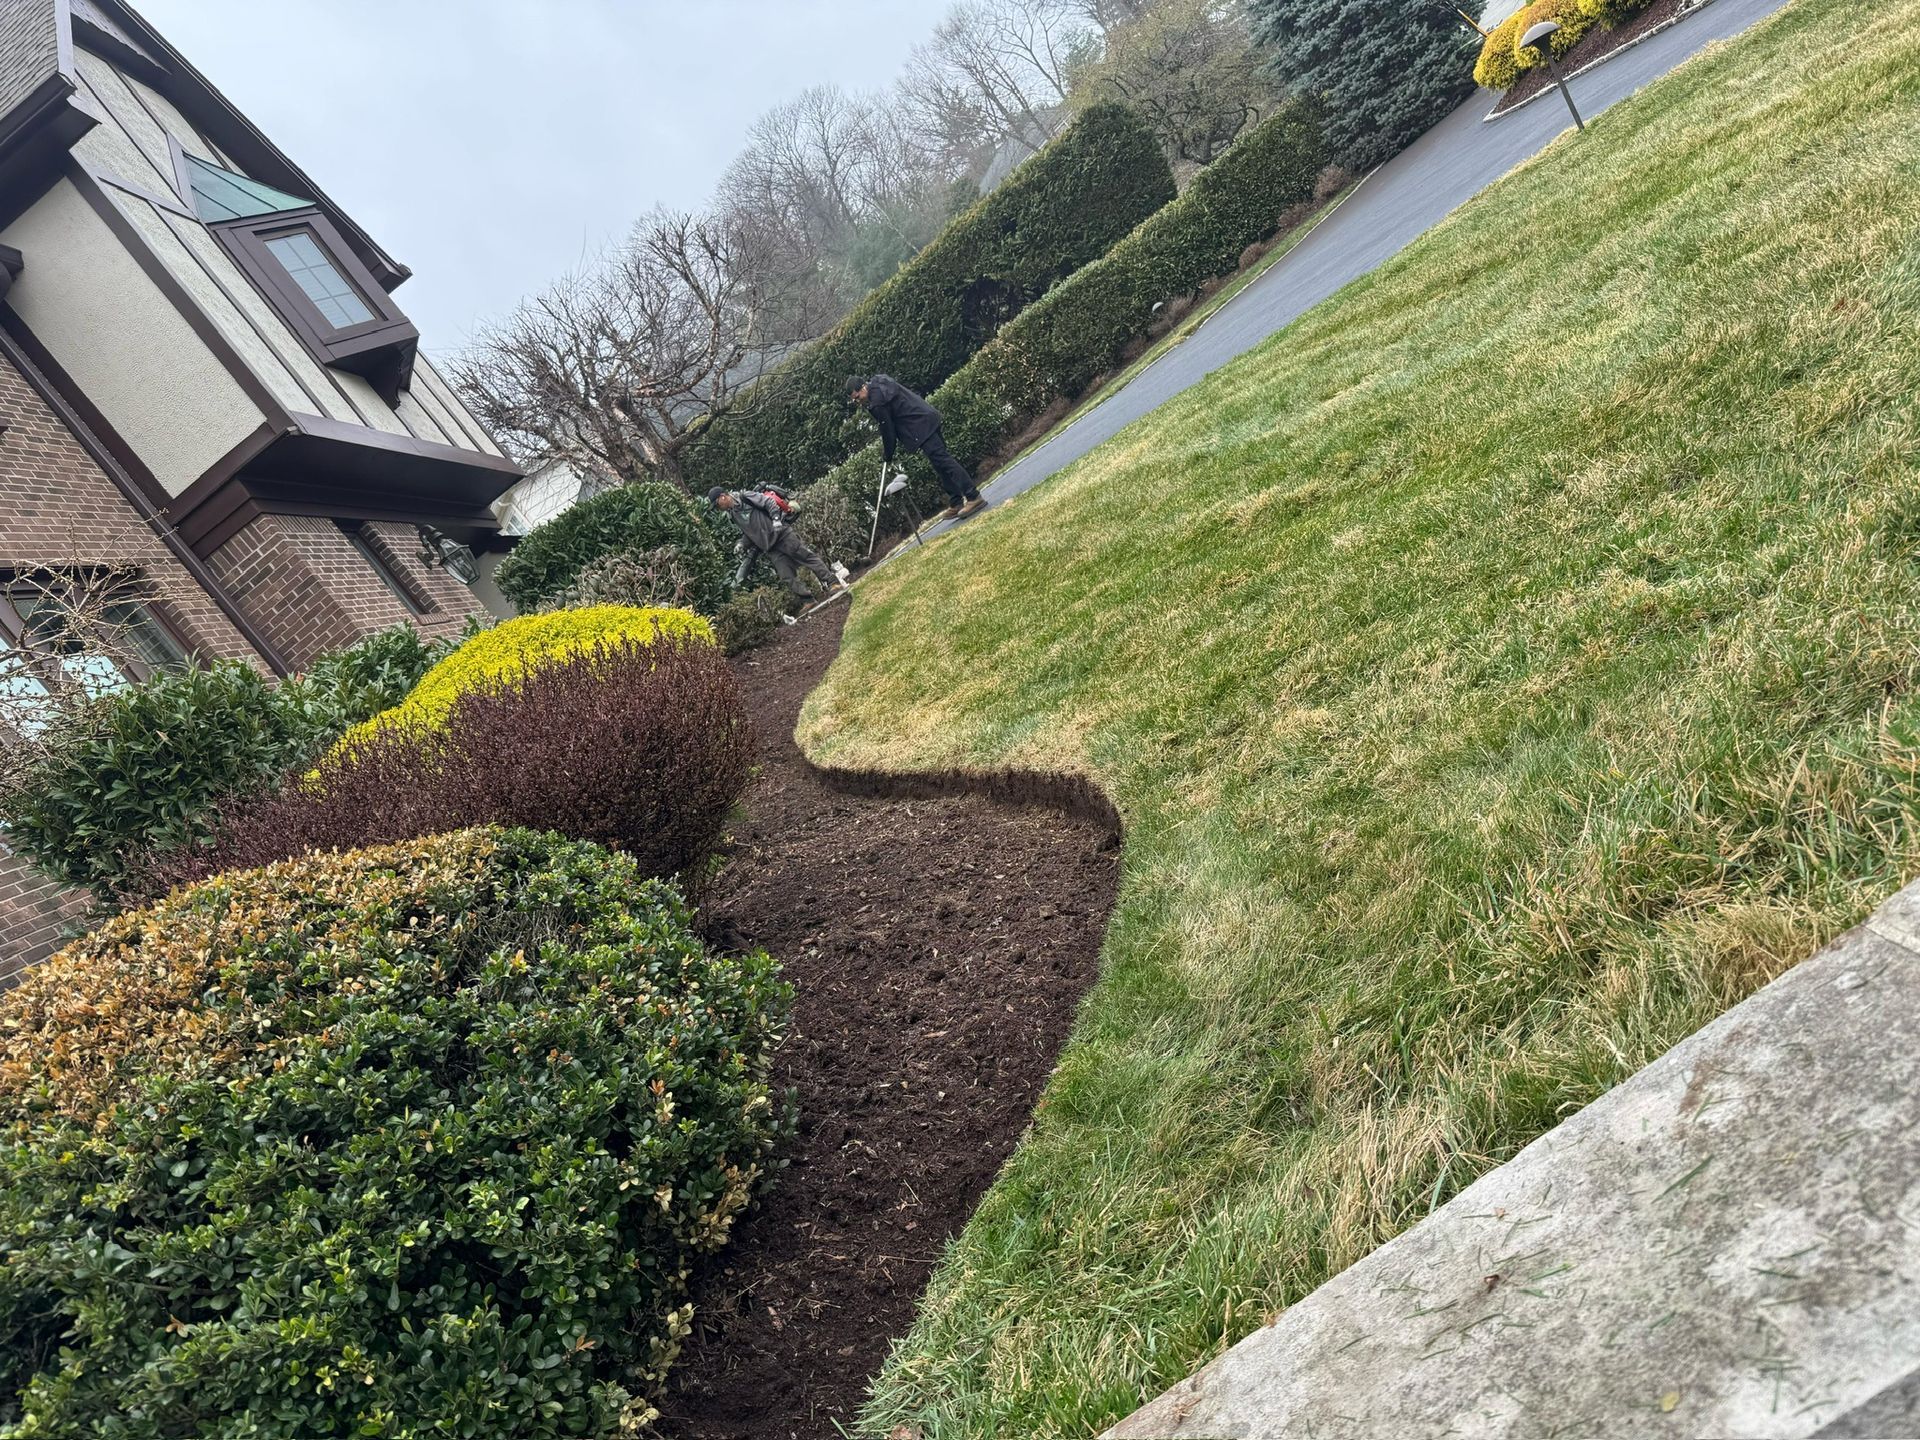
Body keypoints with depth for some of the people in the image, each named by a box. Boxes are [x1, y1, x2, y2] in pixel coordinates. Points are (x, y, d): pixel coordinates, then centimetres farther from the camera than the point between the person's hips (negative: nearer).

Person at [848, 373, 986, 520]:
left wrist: (887, 454, 6)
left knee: (942, 460, -12)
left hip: (920, 425, -10)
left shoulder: (877, 400, -17)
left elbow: (887, 429, -9)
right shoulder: (879, 381, 13)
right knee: (941, 460, 10)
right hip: (928, 418, 10)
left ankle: (974, 498, -15)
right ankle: (957, 504, 12)